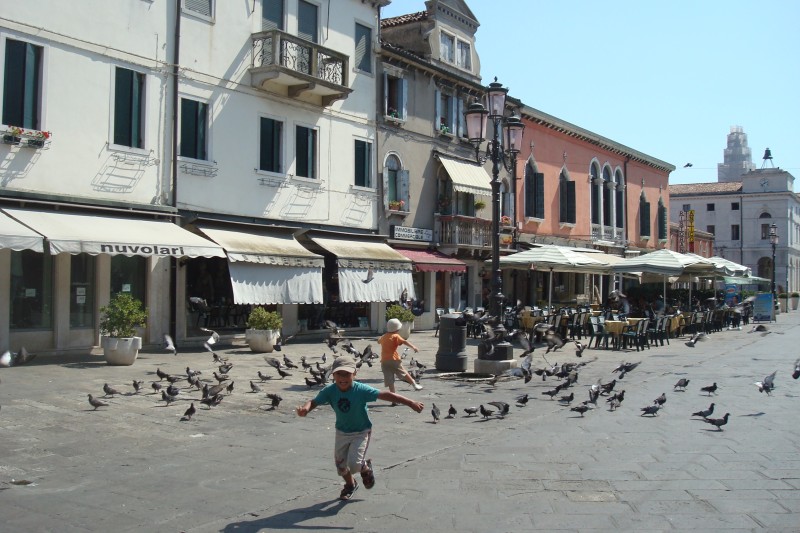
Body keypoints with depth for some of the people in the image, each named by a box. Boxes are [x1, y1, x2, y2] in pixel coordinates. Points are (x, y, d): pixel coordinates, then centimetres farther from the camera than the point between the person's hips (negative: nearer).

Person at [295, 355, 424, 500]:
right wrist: (305, 408, -46)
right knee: (340, 465, 12)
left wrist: (411, 403, -32)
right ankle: (350, 484, 46)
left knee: (354, 465, -16)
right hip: (342, 432, 4)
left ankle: (366, 467, 22)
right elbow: (314, 402, -20)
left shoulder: (361, 390, -28)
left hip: (361, 432, -4)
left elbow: (385, 395, -29)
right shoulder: (330, 391, -19)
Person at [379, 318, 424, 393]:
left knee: (389, 380, 5)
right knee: (404, 373, 9)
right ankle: (415, 385, 11)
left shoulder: (383, 337, 17)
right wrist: (413, 347, -32)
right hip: (394, 359, -5)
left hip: (384, 361, 5)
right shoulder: (395, 336, -3)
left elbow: (379, 341, 41)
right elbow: (404, 342, -20)